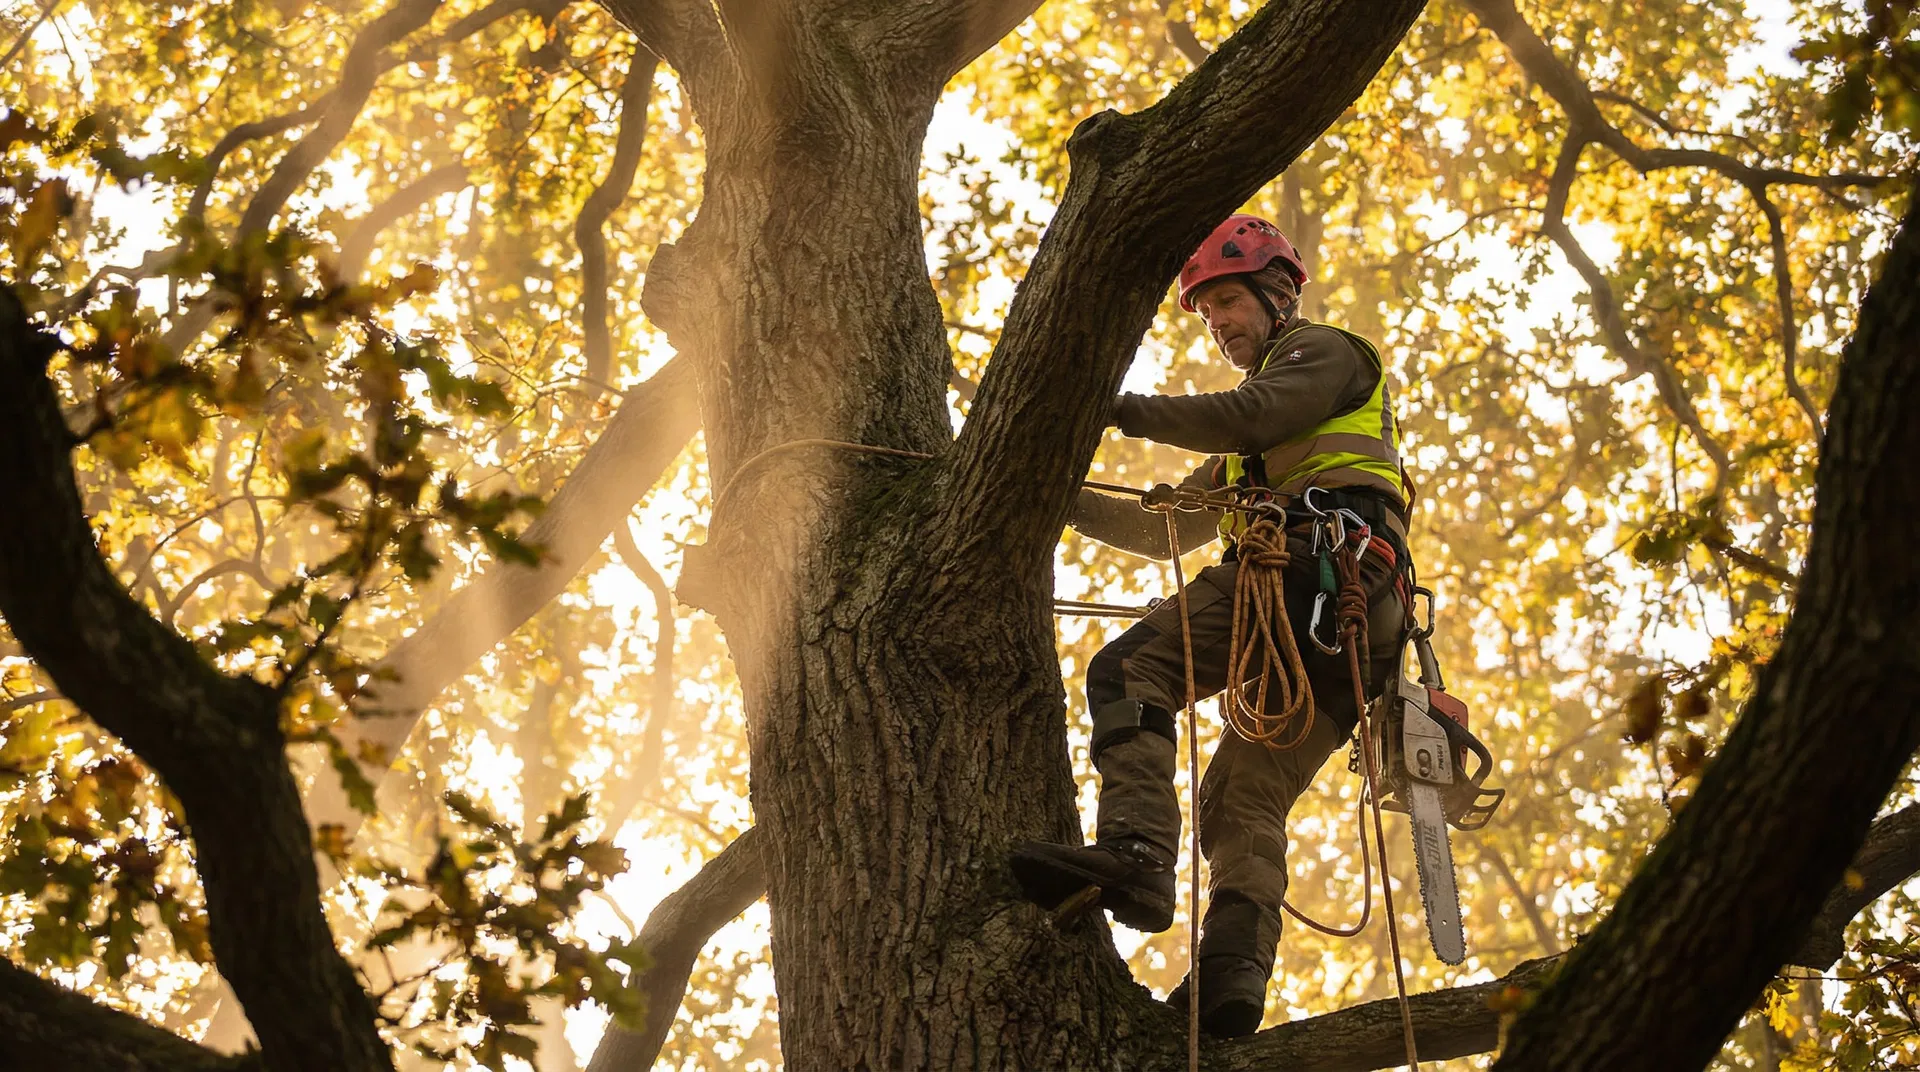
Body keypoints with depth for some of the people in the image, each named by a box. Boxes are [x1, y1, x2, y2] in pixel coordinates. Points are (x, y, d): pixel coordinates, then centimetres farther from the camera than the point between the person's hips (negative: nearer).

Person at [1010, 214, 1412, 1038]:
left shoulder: (1324, 351, 16)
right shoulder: (1248, 453, 42)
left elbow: (1250, 415, -5)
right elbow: (1165, 528, 36)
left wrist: (1120, 410, -7)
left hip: (1324, 563, -9)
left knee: (1131, 669, -23)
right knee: (1245, 799, -1)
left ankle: (1135, 849, -42)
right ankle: (1232, 977, -18)